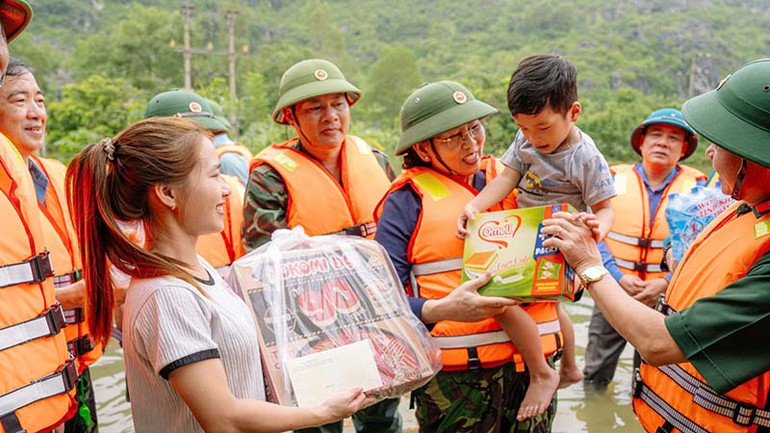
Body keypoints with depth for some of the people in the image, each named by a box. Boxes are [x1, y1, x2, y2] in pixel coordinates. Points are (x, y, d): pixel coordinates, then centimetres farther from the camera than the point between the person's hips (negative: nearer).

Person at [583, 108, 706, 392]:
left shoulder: (696, 187, 1)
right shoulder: (614, 179, 1)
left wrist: (666, 282, -16)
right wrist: (618, 277, -14)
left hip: (666, 297, 0)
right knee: (595, 374, 9)